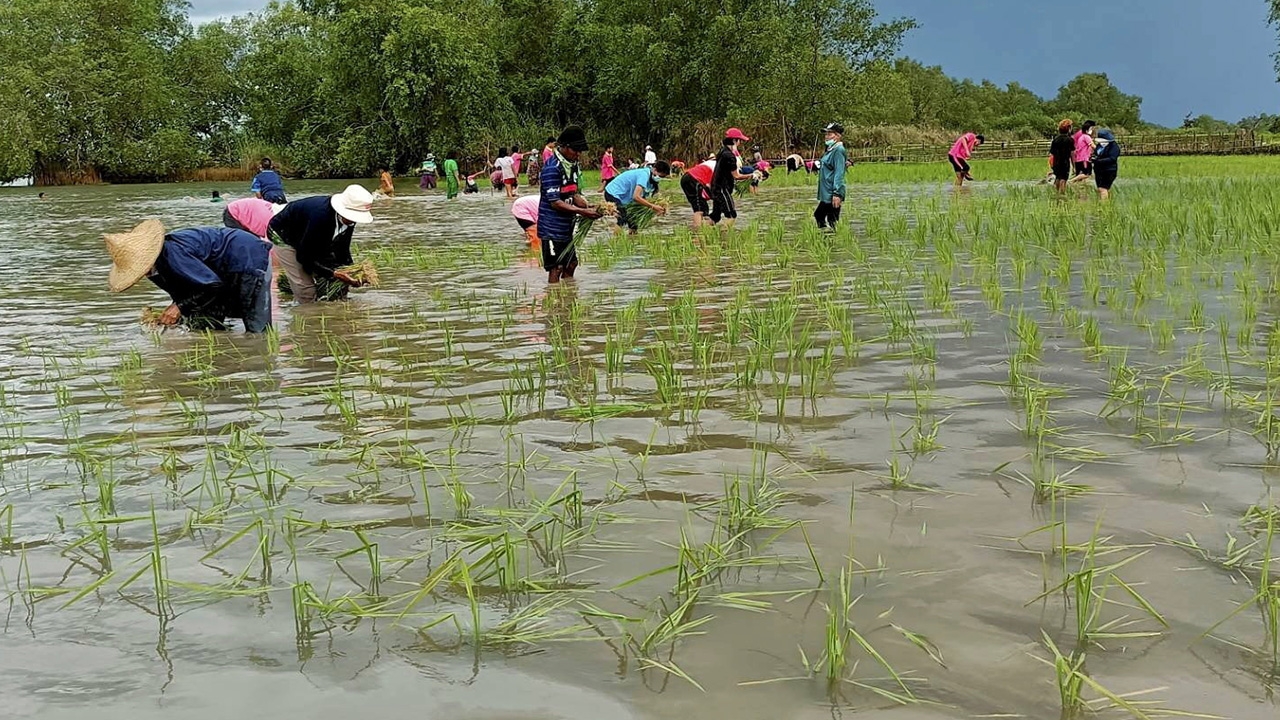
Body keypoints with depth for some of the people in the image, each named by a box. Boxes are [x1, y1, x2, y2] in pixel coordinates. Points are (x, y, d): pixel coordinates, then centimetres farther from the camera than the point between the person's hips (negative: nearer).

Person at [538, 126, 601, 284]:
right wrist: (582, 211, -27)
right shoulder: (553, 168, -19)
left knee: (571, 265, 14)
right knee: (556, 268, -4)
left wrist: (588, 207, -9)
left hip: (567, 226, 9)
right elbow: (555, 202, -22)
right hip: (552, 227, -9)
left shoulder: (573, 165, 9)